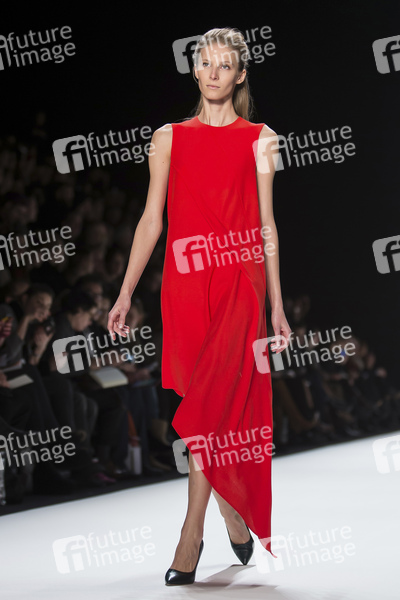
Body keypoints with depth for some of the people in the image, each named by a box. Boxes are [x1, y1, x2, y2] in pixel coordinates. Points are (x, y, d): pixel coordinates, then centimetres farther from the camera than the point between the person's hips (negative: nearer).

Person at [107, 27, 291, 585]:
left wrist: (276, 305, 5)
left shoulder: (258, 138, 8)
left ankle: (192, 534, -7)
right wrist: (126, 293, 5)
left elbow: (266, 224, 7)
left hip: (239, 281, -2)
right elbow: (151, 220, 10)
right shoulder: (170, 137, 11)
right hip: (185, 282, 2)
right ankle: (234, 512, 20)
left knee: (214, 403, -10)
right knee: (213, 401, 3)